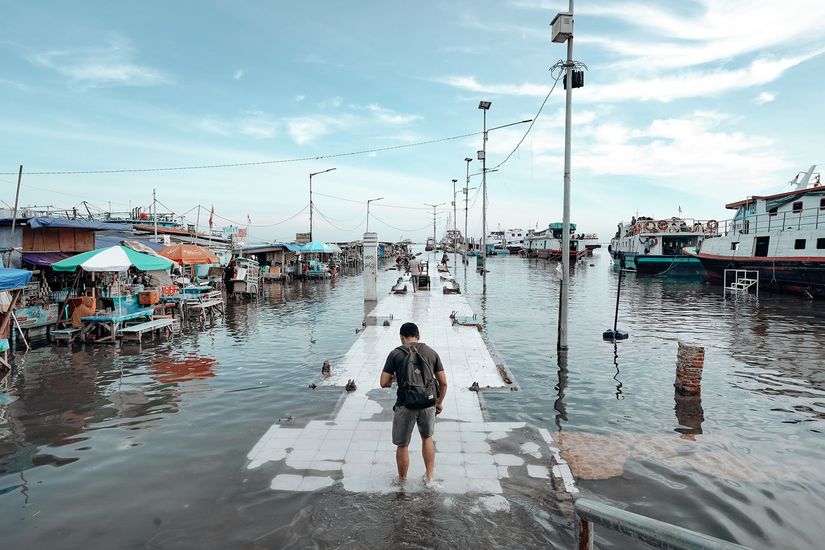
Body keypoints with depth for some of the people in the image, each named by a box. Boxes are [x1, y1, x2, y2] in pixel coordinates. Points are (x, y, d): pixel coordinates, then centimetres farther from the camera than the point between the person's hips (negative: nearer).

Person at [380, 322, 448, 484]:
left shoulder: (395, 353, -3)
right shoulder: (431, 352, 4)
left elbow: (384, 383, -5)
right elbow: (443, 382, 5)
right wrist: (439, 402, 19)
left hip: (405, 406, -3)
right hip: (428, 404, 3)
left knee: (402, 445, 16)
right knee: (427, 437, 28)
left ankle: (402, 480, 32)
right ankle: (429, 476, 35)